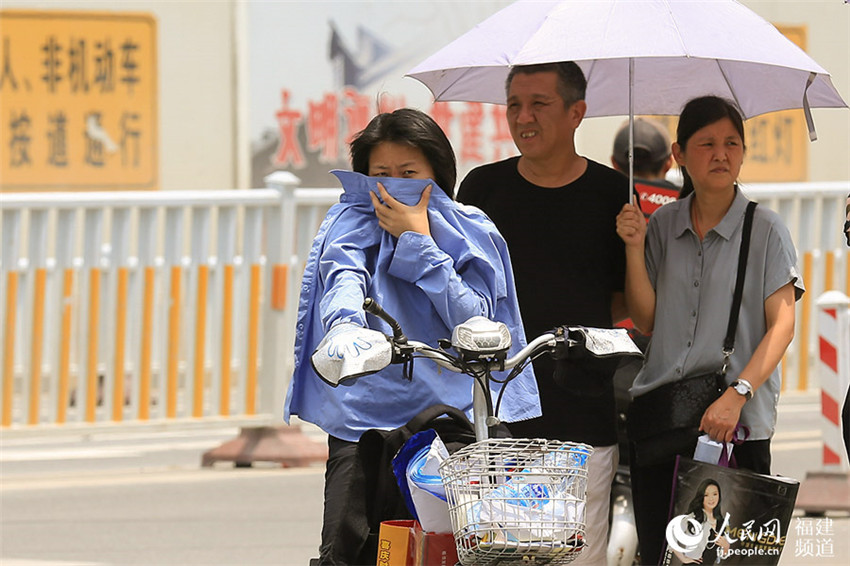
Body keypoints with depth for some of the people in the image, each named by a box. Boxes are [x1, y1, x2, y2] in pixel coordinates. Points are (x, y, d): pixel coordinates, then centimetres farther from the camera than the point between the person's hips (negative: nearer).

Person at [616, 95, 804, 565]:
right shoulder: (661, 225, 10)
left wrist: (737, 395, -20)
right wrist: (635, 248, -6)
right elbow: (646, 319, 7)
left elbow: (781, 324, -8)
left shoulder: (764, 229, -1)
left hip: (736, 425, -3)